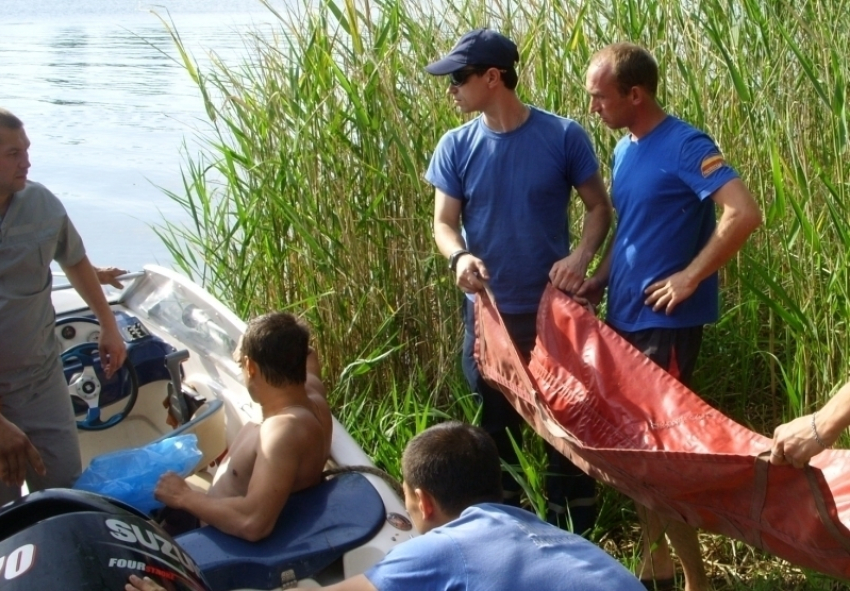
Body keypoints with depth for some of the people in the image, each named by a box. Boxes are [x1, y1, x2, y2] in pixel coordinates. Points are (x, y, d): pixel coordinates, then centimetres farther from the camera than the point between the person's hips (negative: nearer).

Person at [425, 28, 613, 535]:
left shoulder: (564, 136, -9)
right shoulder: (457, 146, -3)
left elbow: (600, 208, -2)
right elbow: (444, 223, -3)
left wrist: (581, 256, -21)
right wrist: (460, 257, -25)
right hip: (490, 312, 2)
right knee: (496, 428, 14)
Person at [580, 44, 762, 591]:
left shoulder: (685, 146, -15)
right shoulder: (624, 150, 10)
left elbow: (745, 214, -26)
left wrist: (689, 278, -21)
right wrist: (597, 282, 9)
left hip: (666, 323, -8)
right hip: (625, 318, 8)